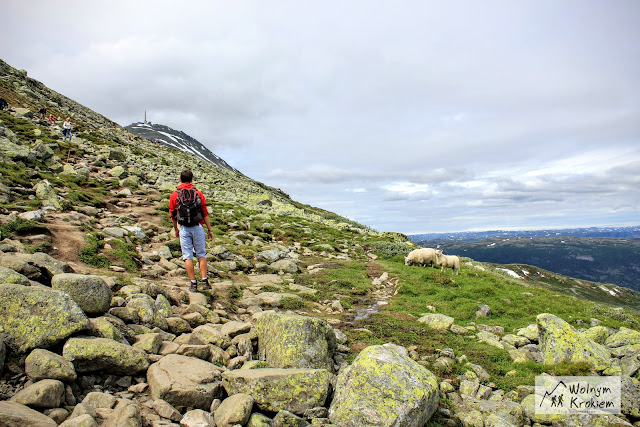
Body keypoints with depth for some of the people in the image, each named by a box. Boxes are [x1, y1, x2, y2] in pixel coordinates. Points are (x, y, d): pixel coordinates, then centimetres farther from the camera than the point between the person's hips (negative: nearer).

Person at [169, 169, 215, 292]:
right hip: (197, 227, 0)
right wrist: (209, 230, 7)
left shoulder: (174, 195, 2)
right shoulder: (198, 194, 1)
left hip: (184, 229, 0)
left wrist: (176, 230, 21)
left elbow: (172, 215, 7)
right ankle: (205, 281, 5)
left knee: (188, 257, 5)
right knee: (201, 255, 10)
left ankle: (193, 283, 6)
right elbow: (205, 213, 1)